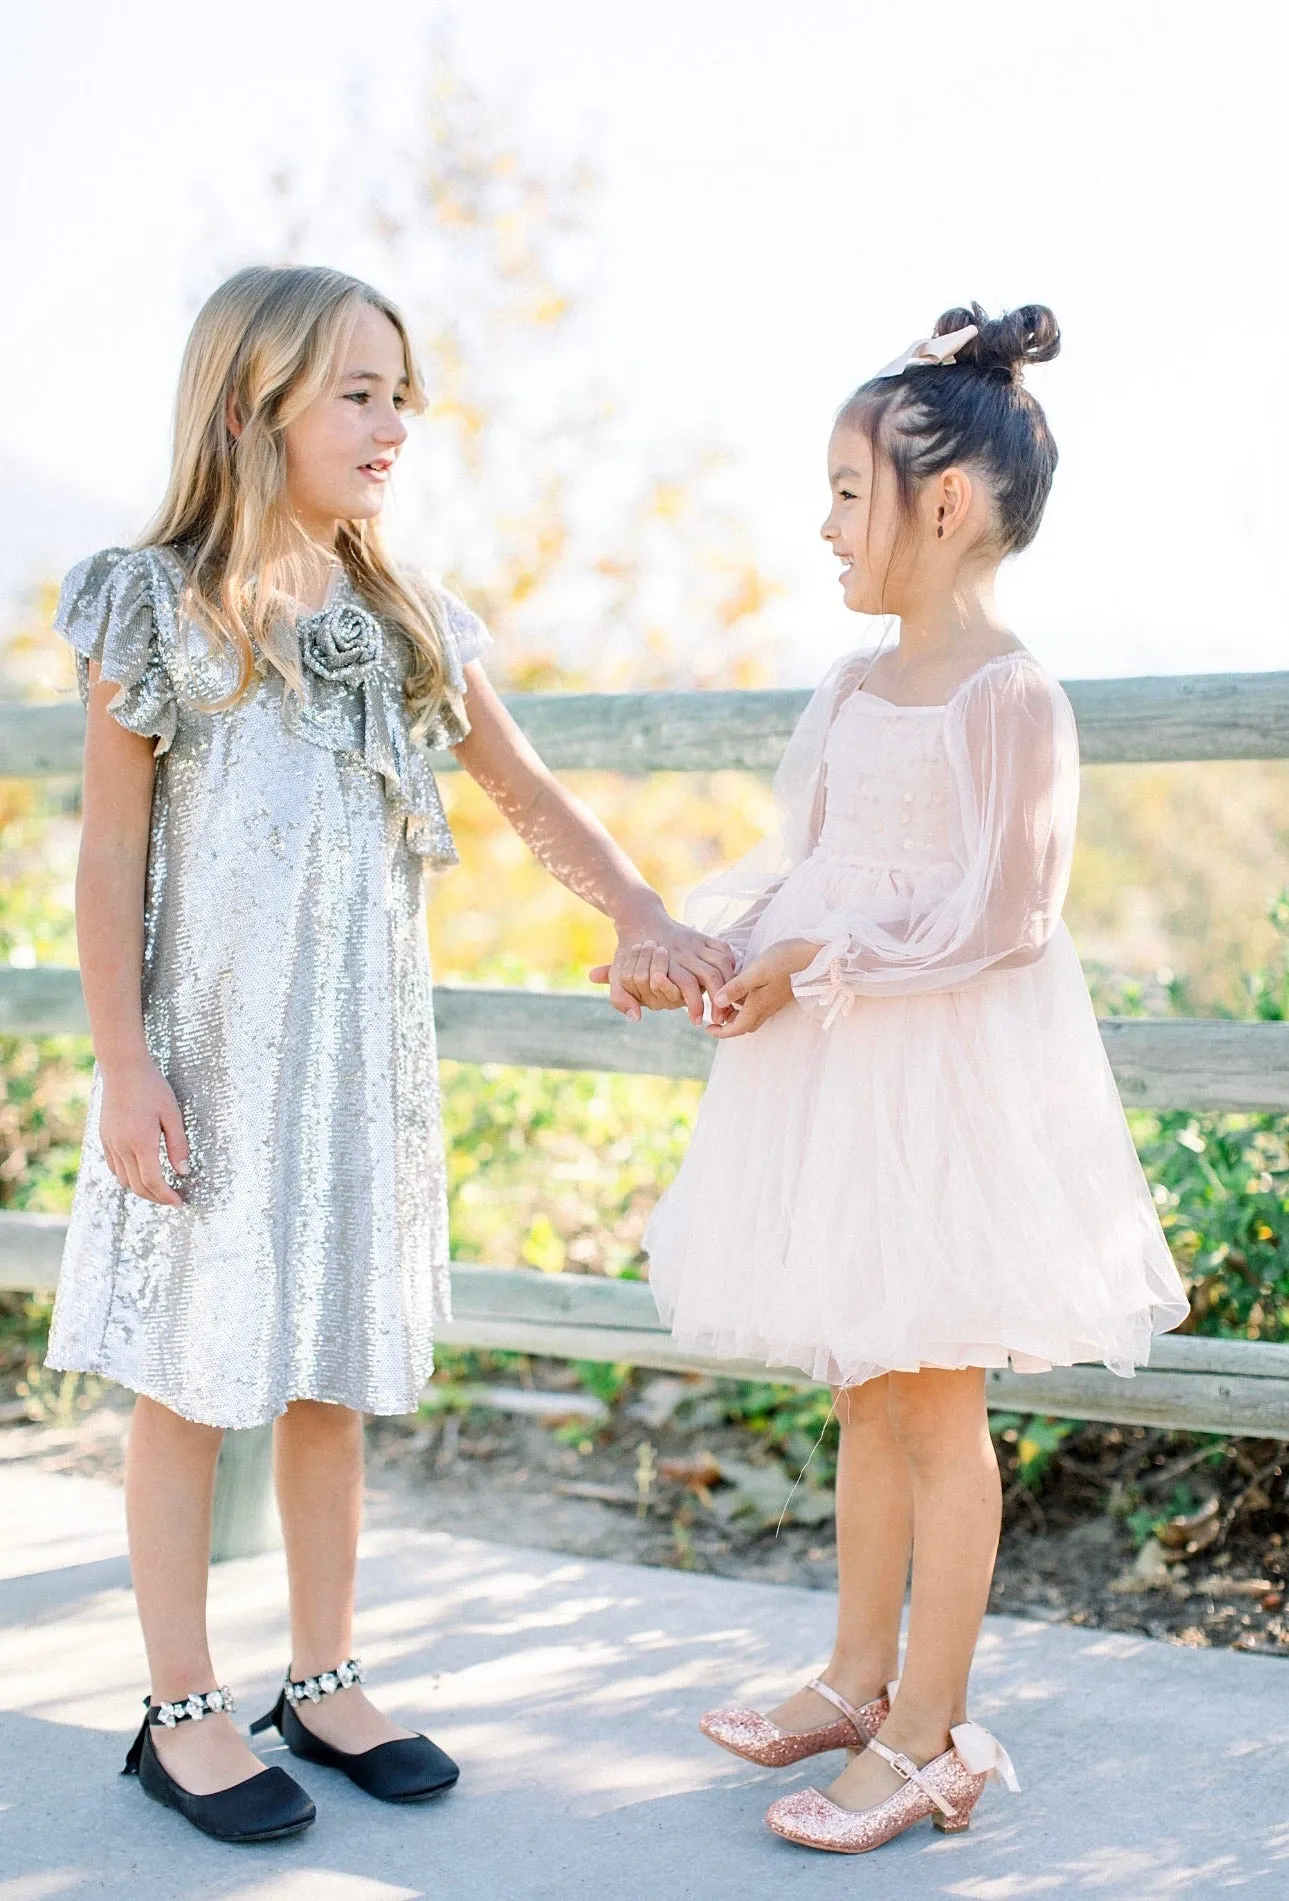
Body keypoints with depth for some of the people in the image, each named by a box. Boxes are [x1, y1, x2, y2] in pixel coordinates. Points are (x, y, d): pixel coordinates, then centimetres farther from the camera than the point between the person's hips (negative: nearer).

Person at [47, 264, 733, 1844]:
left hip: (364, 1049, 4)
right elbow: (112, 851, -5)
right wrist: (122, 1065, -11)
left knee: (336, 1369, 11)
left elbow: (533, 799, 13)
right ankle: (182, 1711, 17)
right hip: (207, 1050, -4)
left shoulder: (411, 625, 8)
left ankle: (323, 1680, 25)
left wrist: (651, 920, 0)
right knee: (191, 1372, 4)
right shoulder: (156, 611, -4)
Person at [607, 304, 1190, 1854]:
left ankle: (930, 1739, 14)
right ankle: (859, 1680, 32)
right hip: (841, 1072, 8)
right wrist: (692, 931, -3)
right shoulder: (854, 689, 11)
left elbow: (1002, 911, -20)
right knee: (865, 1390, 17)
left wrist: (820, 962, -18)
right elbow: (794, 862, 13)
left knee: (936, 1406, 1)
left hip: (951, 1080, -8)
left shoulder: (1012, 699, -15)